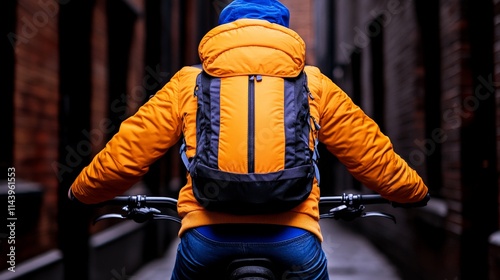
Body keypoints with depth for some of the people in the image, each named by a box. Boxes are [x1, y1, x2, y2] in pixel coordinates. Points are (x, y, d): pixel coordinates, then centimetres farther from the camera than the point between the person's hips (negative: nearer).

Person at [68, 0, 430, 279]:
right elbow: (371, 152, 20)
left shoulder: (187, 83, 16)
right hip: (293, 236, 0)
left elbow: (125, 153, 17)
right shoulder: (314, 84, 17)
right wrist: (416, 192, 38)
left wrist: (81, 193, 35)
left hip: (207, 233, 1)